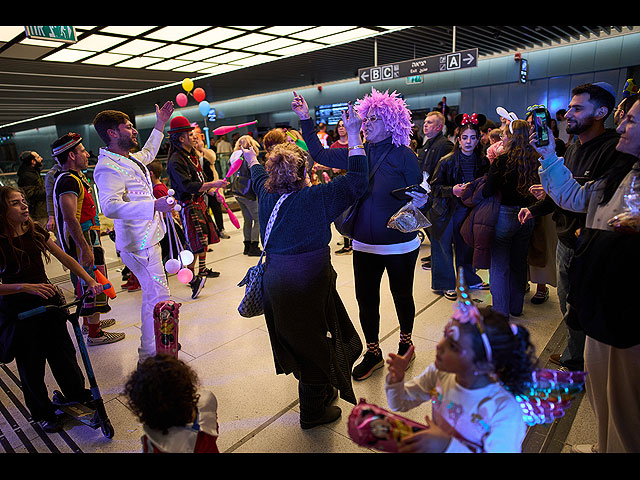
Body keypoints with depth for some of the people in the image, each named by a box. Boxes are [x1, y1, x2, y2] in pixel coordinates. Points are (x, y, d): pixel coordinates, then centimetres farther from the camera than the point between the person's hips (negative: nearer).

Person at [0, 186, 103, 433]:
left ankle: (78, 394, 37)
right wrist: (25, 287, -32)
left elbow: (65, 258, 0)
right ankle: (42, 412, 31)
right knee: (31, 365, 11)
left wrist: (90, 281, -9)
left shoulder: (36, 232, -1)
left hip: (48, 301, 4)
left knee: (63, 352, 15)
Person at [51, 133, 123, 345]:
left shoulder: (76, 177, 15)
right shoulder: (68, 181, -19)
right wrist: (84, 248, -30)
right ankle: (94, 333, 5)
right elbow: (70, 218, -27)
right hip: (82, 241, -11)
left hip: (87, 239, 11)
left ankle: (89, 321, 36)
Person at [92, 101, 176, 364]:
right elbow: (110, 206, -34)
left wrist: (160, 124, 35)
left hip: (147, 238, 10)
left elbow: (148, 153, 37)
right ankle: (149, 353, 8)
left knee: (152, 294, 20)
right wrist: (154, 206, -45)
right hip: (139, 243, -10)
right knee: (158, 295, -7)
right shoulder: (109, 167, -19)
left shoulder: (129, 159, 12)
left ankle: (154, 344, 37)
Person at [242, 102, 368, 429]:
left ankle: (320, 390, 46)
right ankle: (313, 411, 31)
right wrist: (353, 134, -13)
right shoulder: (316, 198, -17)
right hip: (306, 286, -7)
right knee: (314, 344, 11)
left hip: (275, 282, 7)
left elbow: (258, 174, 25)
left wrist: (251, 158, 47)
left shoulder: (267, 194, 2)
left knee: (298, 339, 23)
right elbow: (357, 180, -16)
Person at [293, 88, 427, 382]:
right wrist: (305, 120, -1)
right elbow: (321, 155, 4)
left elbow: (419, 194, -3)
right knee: (365, 297, 9)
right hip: (364, 244, 4)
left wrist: (421, 201, -26)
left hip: (400, 244, -3)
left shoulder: (404, 155, -8)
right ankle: (373, 352, 31)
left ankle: (406, 341, 42)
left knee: (402, 295, 14)